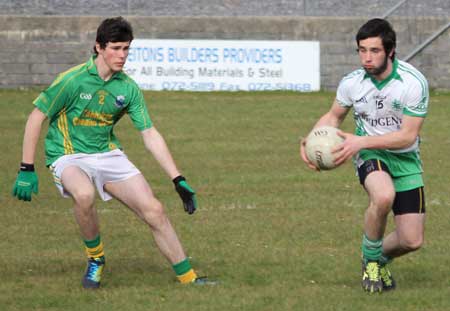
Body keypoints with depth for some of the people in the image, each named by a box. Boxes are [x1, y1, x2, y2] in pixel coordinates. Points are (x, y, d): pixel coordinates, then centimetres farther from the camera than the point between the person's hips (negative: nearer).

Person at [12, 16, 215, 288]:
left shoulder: (128, 88, -3)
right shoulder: (74, 80, -17)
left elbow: (150, 135, 2)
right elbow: (36, 118, -11)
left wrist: (178, 179, -3)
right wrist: (27, 169, -13)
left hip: (109, 154, 4)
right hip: (68, 156, -4)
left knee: (154, 210, -9)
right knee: (84, 194, -37)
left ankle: (188, 277, 4)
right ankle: (95, 258, -11)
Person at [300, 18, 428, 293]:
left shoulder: (414, 82, -19)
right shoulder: (352, 82, -9)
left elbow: (408, 136, -20)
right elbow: (334, 116, 11)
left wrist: (361, 141, -29)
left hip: (405, 158, 0)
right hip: (370, 156, 0)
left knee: (412, 241, -6)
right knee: (383, 196, -37)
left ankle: (381, 258, 32)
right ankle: (371, 259, -9)